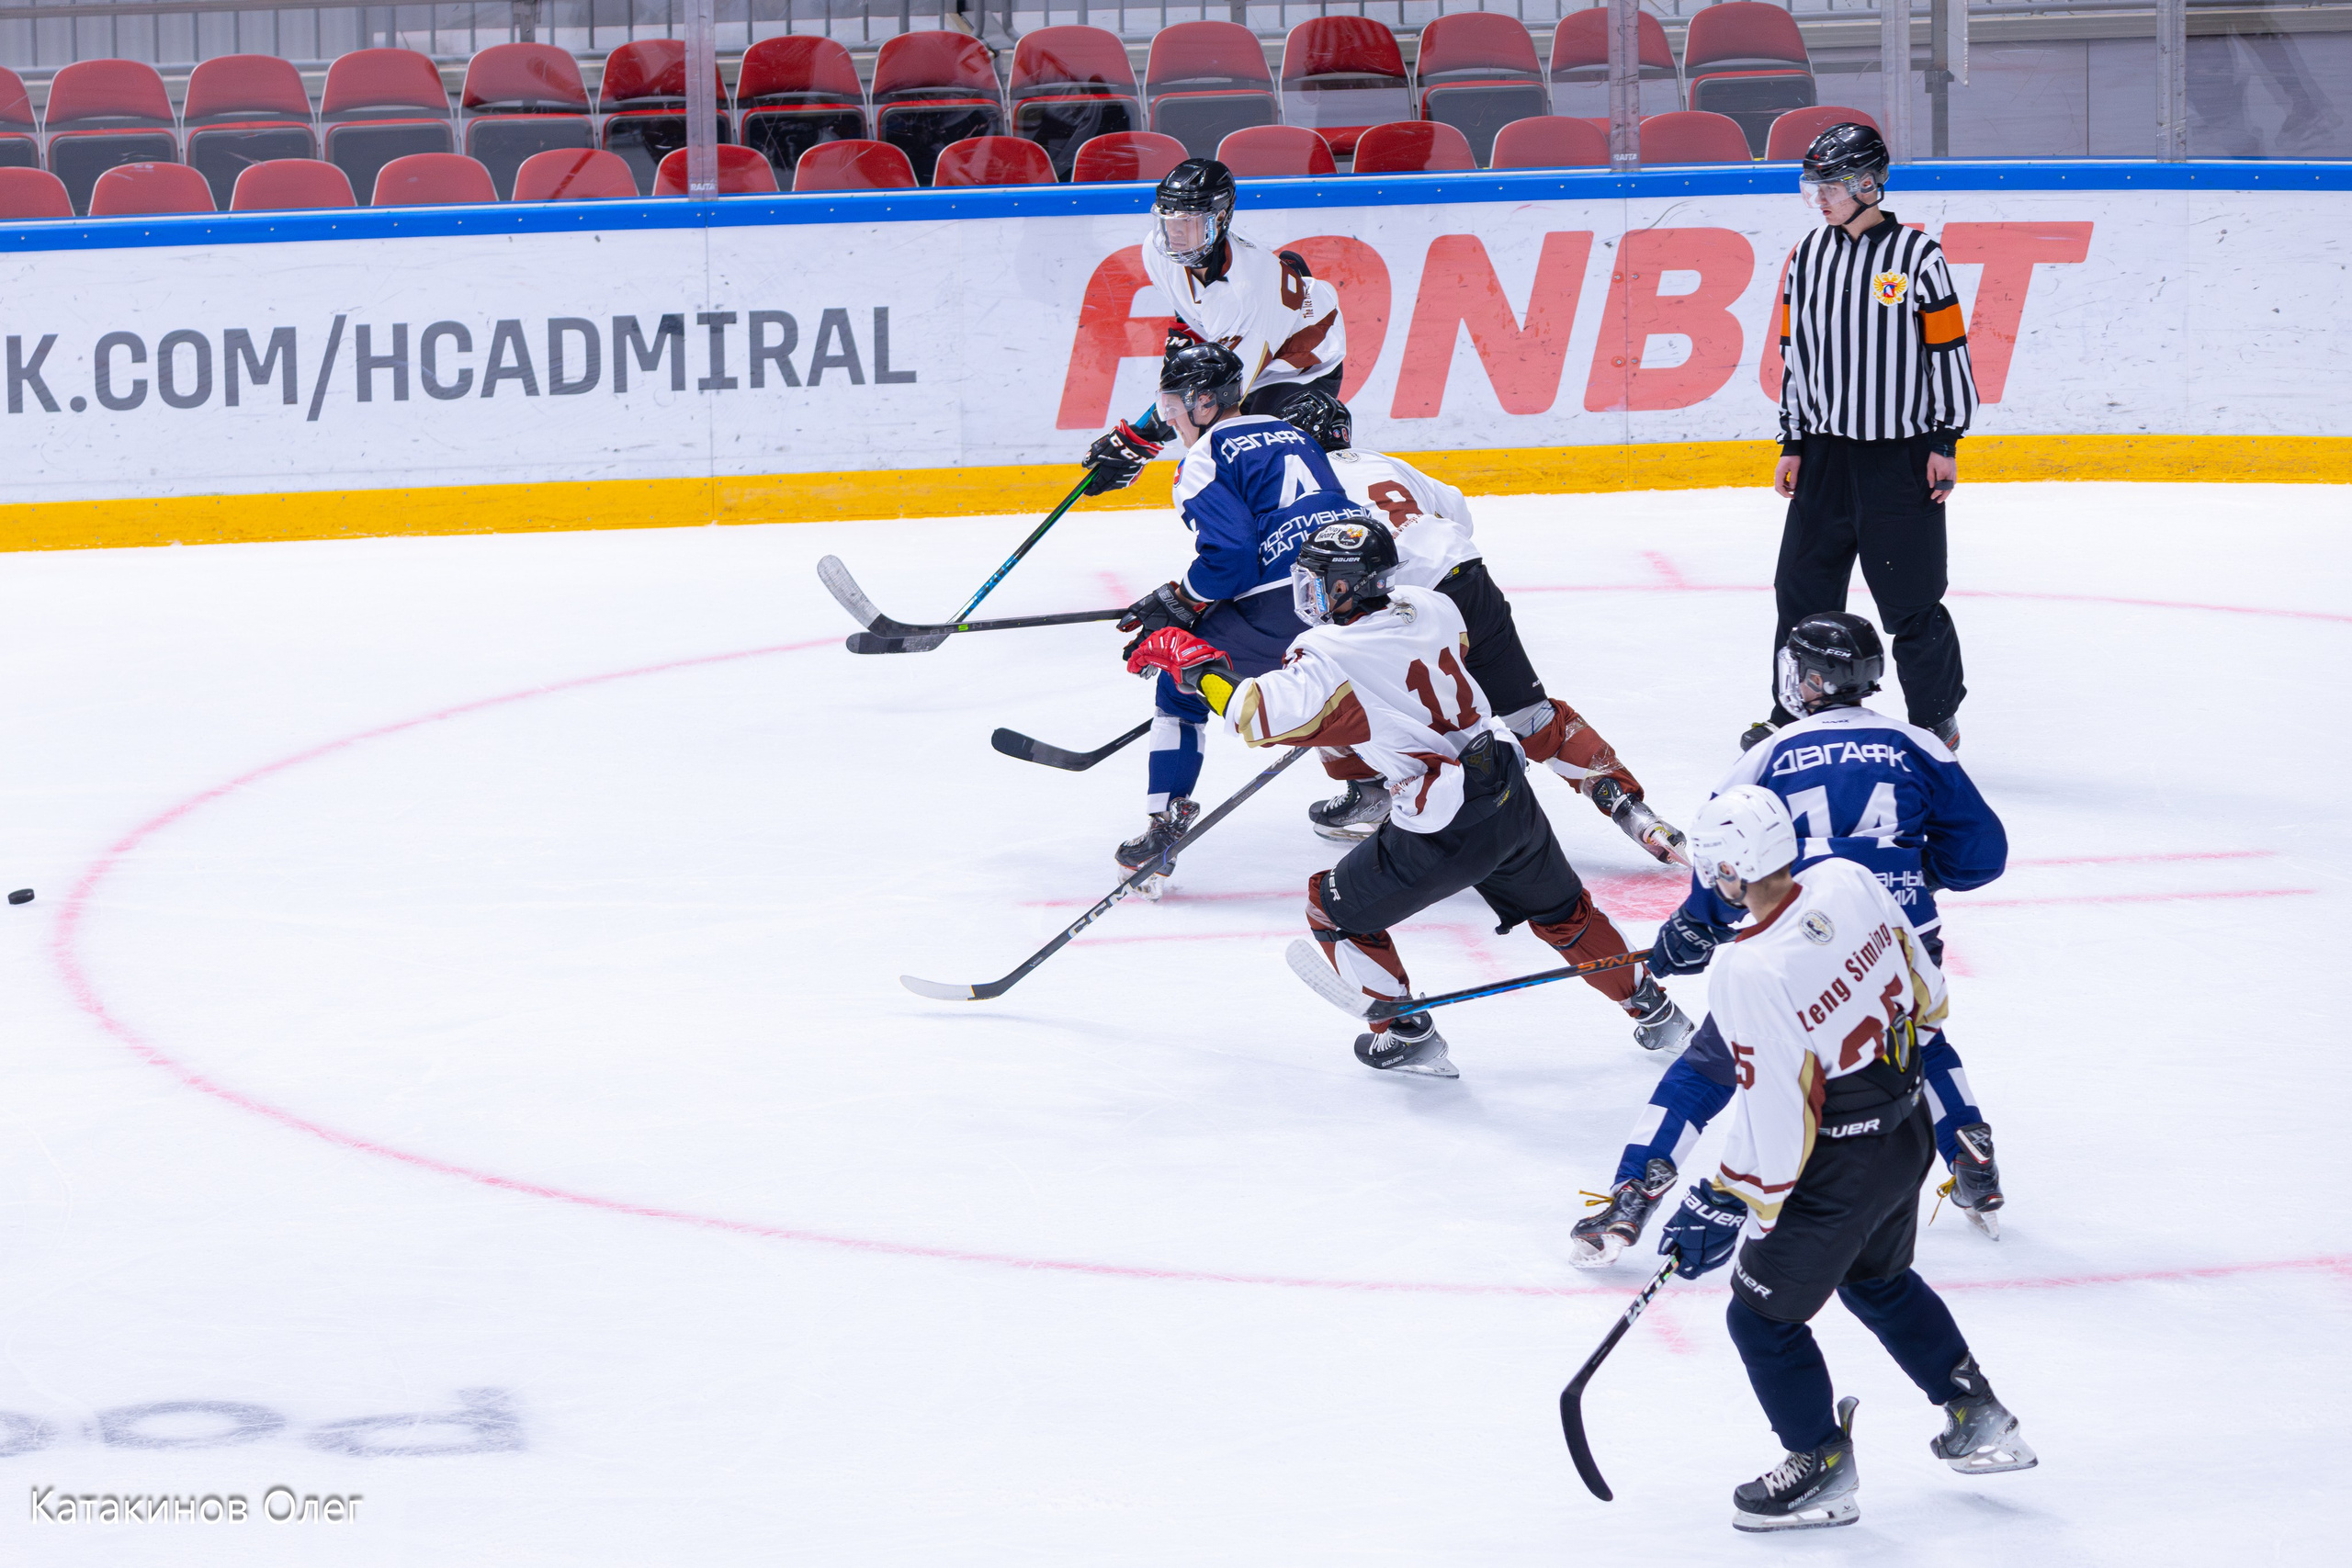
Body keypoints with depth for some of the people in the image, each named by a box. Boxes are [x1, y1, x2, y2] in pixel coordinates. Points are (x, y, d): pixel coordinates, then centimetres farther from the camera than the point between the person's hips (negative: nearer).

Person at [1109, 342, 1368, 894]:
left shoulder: (1207, 457, 0)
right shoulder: (1291, 435, 24)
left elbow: (1230, 555, -12)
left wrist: (1174, 606, 1)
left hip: (1283, 609, -6)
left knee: (1181, 682, 12)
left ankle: (1167, 822, 6)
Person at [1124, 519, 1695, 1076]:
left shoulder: (1332, 659, -16)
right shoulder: (1428, 608, 5)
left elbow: (1258, 714, -25)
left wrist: (1193, 664, -11)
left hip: (1444, 831, -7)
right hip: (1511, 798, 7)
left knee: (1337, 909, 14)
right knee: (1561, 911, 30)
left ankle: (1408, 1036, 18)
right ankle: (1652, 1009, 42)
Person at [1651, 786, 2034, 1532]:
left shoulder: (1750, 975, -30)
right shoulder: (1849, 883, -10)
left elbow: (1777, 1121, -23)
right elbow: (1924, 992, 6)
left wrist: (1727, 1206, -10)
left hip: (1840, 1167, -8)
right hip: (1908, 1130, 8)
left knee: (1763, 1315, 11)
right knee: (1879, 1280, 31)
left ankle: (1823, 1469, 22)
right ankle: (1980, 1421, 40)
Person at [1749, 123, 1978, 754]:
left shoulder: (1917, 257, -8)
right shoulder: (1808, 257, 7)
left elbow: (1949, 351, -6)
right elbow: (1793, 353, 13)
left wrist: (1945, 444, -6)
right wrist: (1792, 444, 11)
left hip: (1901, 454, -5)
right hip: (1826, 449, 5)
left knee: (1909, 596, -1)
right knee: (1802, 586, 7)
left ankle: (1936, 718, 14)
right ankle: (1792, 713, 20)